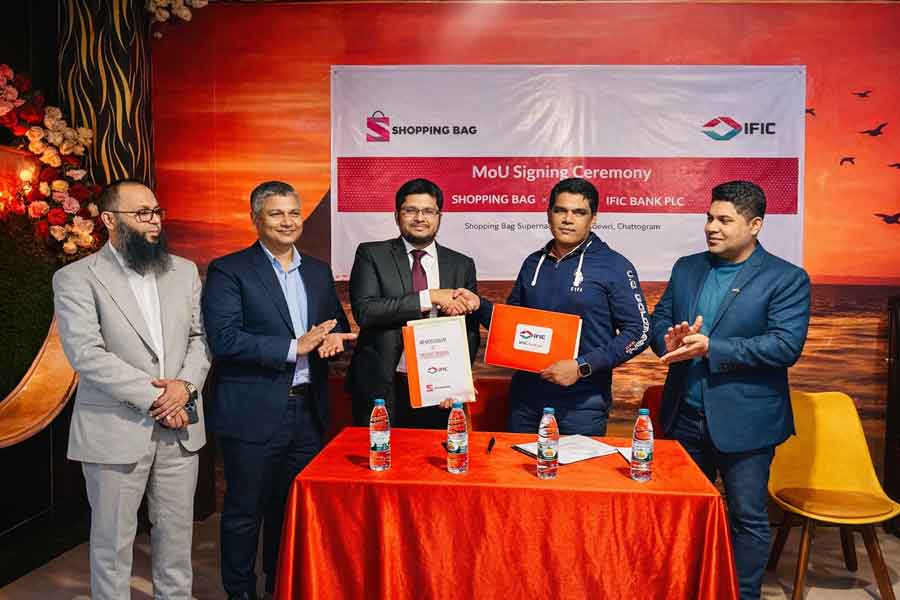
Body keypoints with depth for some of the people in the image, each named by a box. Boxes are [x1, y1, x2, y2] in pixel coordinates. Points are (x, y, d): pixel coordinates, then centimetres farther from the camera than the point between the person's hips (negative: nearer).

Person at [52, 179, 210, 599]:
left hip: (180, 427, 4)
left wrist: (186, 384, -10)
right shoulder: (75, 278, -5)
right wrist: (153, 397, -16)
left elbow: (200, 336, 8)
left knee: (177, 532, 14)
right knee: (113, 540, 10)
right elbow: (86, 354, -14)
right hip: (116, 431, -4)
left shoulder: (184, 271, 9)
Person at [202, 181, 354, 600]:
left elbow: (338, 326, 18)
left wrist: (334, 338, -7)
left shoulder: (318, 271, 12)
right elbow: (223, 340, -16)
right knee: (245, 511, 9)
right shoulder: (228, 270, -6)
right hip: (253, 414, -5)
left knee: (292, 508, 18)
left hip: (308, 411, 5)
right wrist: (294, 347, -19)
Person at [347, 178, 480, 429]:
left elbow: (471, 331, 7)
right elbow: (364, 311, -14)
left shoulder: (462, 265, 8)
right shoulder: (371, 255, 1)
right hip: (381, 389, -2)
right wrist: (430, 297, -17)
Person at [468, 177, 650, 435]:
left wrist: (582, 367, -17)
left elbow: (638, 332, -9)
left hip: (582, 404, -4)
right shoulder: (533, 263, 8)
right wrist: (479, 306, -2)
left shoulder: (614, 266, -6)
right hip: (526, 398, 4)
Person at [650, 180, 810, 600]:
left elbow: (787, 345, -18)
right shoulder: (686, 268, 7)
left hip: (744, 421, -4)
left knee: (747, 517, 10)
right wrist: (670, 340, -15)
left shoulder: (787, 279, -8)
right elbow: (659, 319, 9)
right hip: (685, 415, 5)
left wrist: (711, 348, -24)